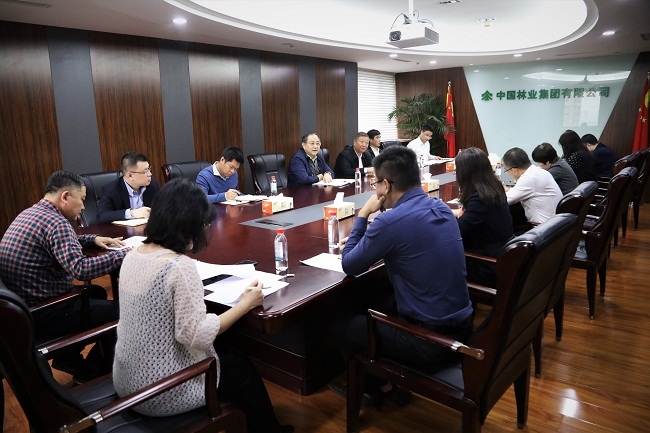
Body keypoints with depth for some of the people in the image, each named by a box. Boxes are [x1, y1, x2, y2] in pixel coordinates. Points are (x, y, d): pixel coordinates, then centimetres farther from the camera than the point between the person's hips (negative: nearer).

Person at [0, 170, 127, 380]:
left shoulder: (30, 213, 8)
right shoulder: (55, 222, -23)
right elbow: (81, 269, -34)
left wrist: (93, 239, 11)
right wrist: (124, 253, -24)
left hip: (22, 304, 10)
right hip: (41, 313, -10)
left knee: (97, 292, 24)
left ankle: (68, 357, 24)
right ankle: (90, 370, 15)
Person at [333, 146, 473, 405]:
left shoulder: (391, 221, -23)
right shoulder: (442, 208, 3)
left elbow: (349, 266, -8)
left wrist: (362, 215, -1)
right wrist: (365, 243, 14)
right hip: (461, 325, 8)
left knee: (340, 326, 10)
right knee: (371, 300, 27)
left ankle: (378, 386, 30)